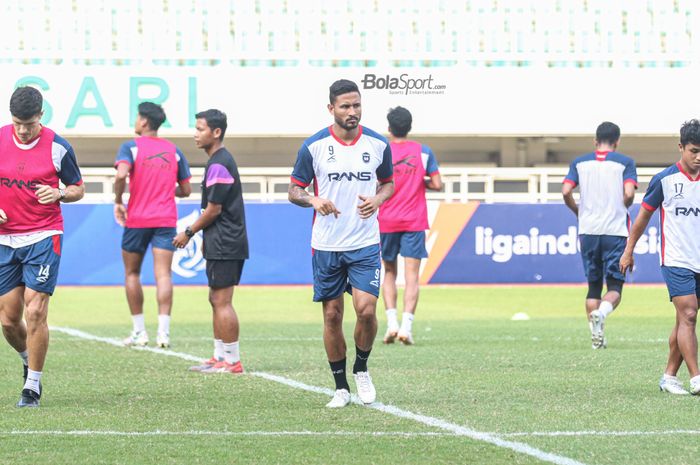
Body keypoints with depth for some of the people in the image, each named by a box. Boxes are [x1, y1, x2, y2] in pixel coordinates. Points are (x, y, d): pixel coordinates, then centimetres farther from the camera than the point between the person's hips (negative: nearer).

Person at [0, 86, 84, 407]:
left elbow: (78, 189, 7)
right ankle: (30, 362, 33)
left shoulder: (58, 148, -5)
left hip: (44, 237, -3)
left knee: (35, 312, -12)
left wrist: (59, 193, -15)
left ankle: (32, 386, -1)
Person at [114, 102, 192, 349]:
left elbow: (121, 174, -22)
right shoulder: (173, 150, 9)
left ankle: (139, 331, 13)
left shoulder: (131, 147, -4)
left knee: (132, 273, 13)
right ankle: (163, 332, -15)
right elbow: (185, 190, 12)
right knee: (163, 274, -4)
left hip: (137, 219, -2)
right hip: (166, 219, 2)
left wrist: (118, 202, -8)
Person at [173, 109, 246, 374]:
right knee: (216, 300, 14)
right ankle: (220, 357, 18)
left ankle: (231, 361, -6)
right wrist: (194, 233, 19)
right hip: (221, 244, 11)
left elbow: (213, 209, -17)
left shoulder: (219, 164, -16)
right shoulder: (220, 160, 16)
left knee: (222, 302, -8)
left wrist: (188, 233, -7)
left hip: (224, 243, -11)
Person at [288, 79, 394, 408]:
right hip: (326, 246, 0)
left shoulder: (378, 145, 1)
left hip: (365, 244, 0)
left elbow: (388, 183, 16)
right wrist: (314, 200, -18)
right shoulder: (314, 146, -4)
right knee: (332, 316, 3)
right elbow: (294, 190, 4)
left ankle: (361, 369, 13)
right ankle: (341, 387, 14)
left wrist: (378, 199, -7)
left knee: (366, 310, -14)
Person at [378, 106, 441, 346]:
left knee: (389, 272, 15)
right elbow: (437, 184, 0)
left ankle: (391, 323, 2)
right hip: (415, 221, 0)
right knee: (412, 276, -2)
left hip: (386, 222, 0)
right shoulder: (424, 152, 0)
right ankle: (406, 325, -15)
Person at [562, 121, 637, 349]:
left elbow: (566, 192, -3)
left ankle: (596, 336, 8)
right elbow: (629, 194, -12)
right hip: (615, 231, -3)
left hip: (588, 230, 3)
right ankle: (602, 312, -30)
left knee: (593, 285, 13)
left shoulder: (580, 163, 7)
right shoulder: (625, 163, 0)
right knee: (615, 286, 1)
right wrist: (622, 209, 9)